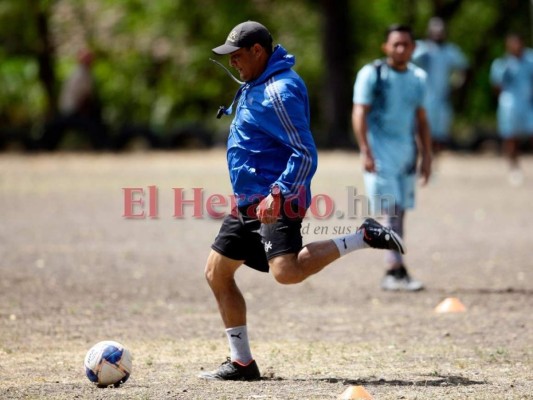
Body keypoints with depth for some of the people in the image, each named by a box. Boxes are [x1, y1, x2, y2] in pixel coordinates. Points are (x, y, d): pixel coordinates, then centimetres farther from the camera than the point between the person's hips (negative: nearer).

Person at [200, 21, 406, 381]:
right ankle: (241, 363, 17)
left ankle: (363, 238, -16)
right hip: (250, 201, 10)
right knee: (217, 273, 11)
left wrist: (277, 194, -32)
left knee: (286, 272, -30)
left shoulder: (279, 91, -17)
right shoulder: (255, 85, 14)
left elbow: (305, 154, -23)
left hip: (277, 202, -10)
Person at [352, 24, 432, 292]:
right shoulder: (371, 74, -5)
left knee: (400, 211, 3)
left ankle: (392, 275, 7)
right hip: (380, 149, -5)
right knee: (391, 211, -14)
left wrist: (426, 155, 14)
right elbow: (359, 113, -9)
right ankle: (396, 270, -19)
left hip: (406, 149, 5)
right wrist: (365, 152, -18)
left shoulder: (418, 77, 11)